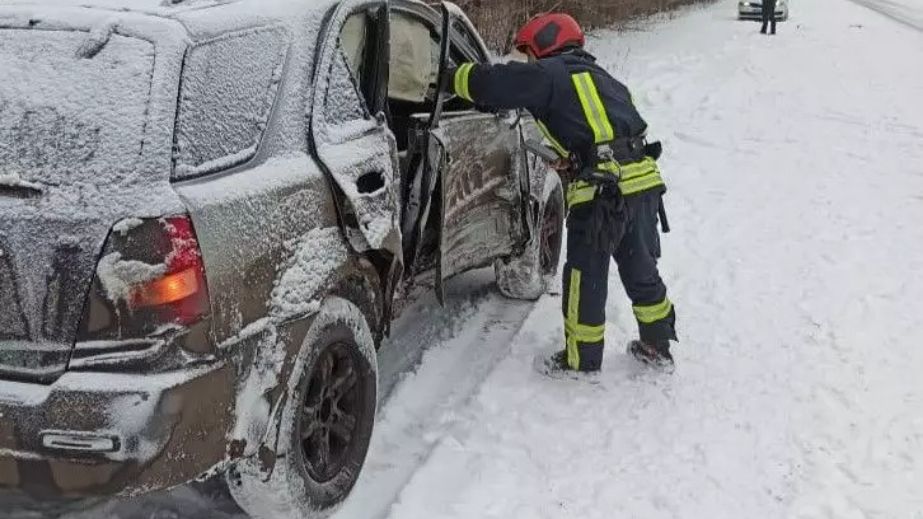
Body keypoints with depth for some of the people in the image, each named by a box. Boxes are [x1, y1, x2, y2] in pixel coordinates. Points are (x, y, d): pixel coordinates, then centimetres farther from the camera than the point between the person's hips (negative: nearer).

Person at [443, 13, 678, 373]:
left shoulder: (550, 74, 1)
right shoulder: (601, 78, 26)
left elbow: (492, 83, -4)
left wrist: (452, 78, 14)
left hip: (601, 194, -8)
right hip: (644, 182, 8)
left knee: (585, 280, 7)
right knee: (641, 271, 22)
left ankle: (582, 360, 19)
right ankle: (657, 347, 35)